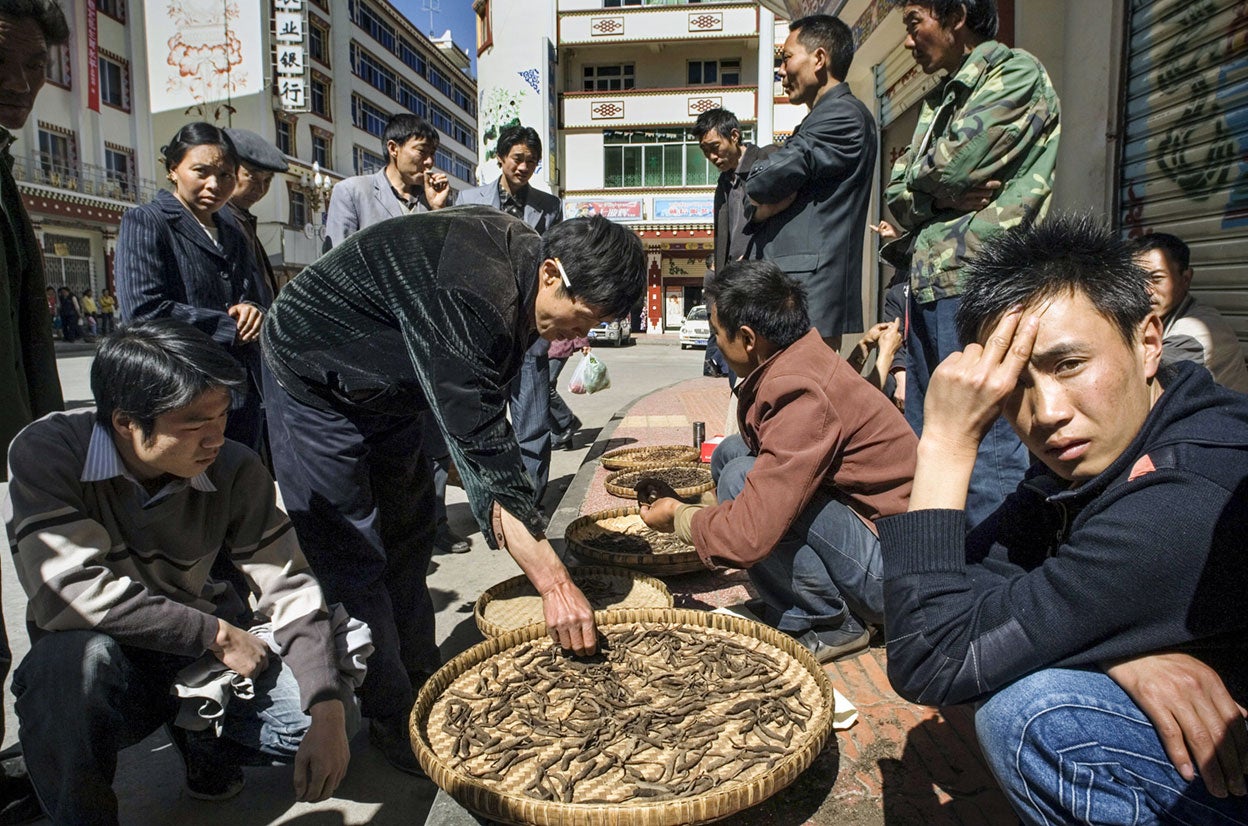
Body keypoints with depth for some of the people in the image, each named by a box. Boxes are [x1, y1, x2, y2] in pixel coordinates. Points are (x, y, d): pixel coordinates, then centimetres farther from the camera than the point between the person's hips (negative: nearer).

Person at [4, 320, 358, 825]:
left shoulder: (235, 471, -12)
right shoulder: (47, 454, -19)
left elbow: (289, 589, -12)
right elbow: (71, 591, -29)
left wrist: (328, 714, -24)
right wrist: (217, 634, -23)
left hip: (197, 654, 3)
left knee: (331, 713, -16)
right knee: (75, 658, -36)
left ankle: (203, 744, 15)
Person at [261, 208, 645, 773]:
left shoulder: (516, 257, -9)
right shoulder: (468, 294, -38)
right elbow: (483, 444, -40)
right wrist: (555, 583, -39)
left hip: (385, 384, 9)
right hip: (317, 381, -9)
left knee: (408, 537, 14)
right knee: (354, 558, -6)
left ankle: (423, 683, 29)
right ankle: (394, 726, 9)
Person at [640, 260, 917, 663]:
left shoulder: (802, 394, -28)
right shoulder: (803, 355, 0)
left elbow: (749, 537, -30)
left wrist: (679, 517, -10)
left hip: (896, 568, -9)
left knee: (741, 476, -24)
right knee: (730, 452, 6)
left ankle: (829, 624, -5)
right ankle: (791, 604, 10)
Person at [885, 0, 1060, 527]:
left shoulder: (1017, 73, -1)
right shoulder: (941, 97, 23)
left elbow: (950, 166, -13)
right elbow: (897, 193, 14)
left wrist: (918, 187, 6)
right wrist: (946, 193, -5)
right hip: (927, 285, 9)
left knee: (987, 451, -10)